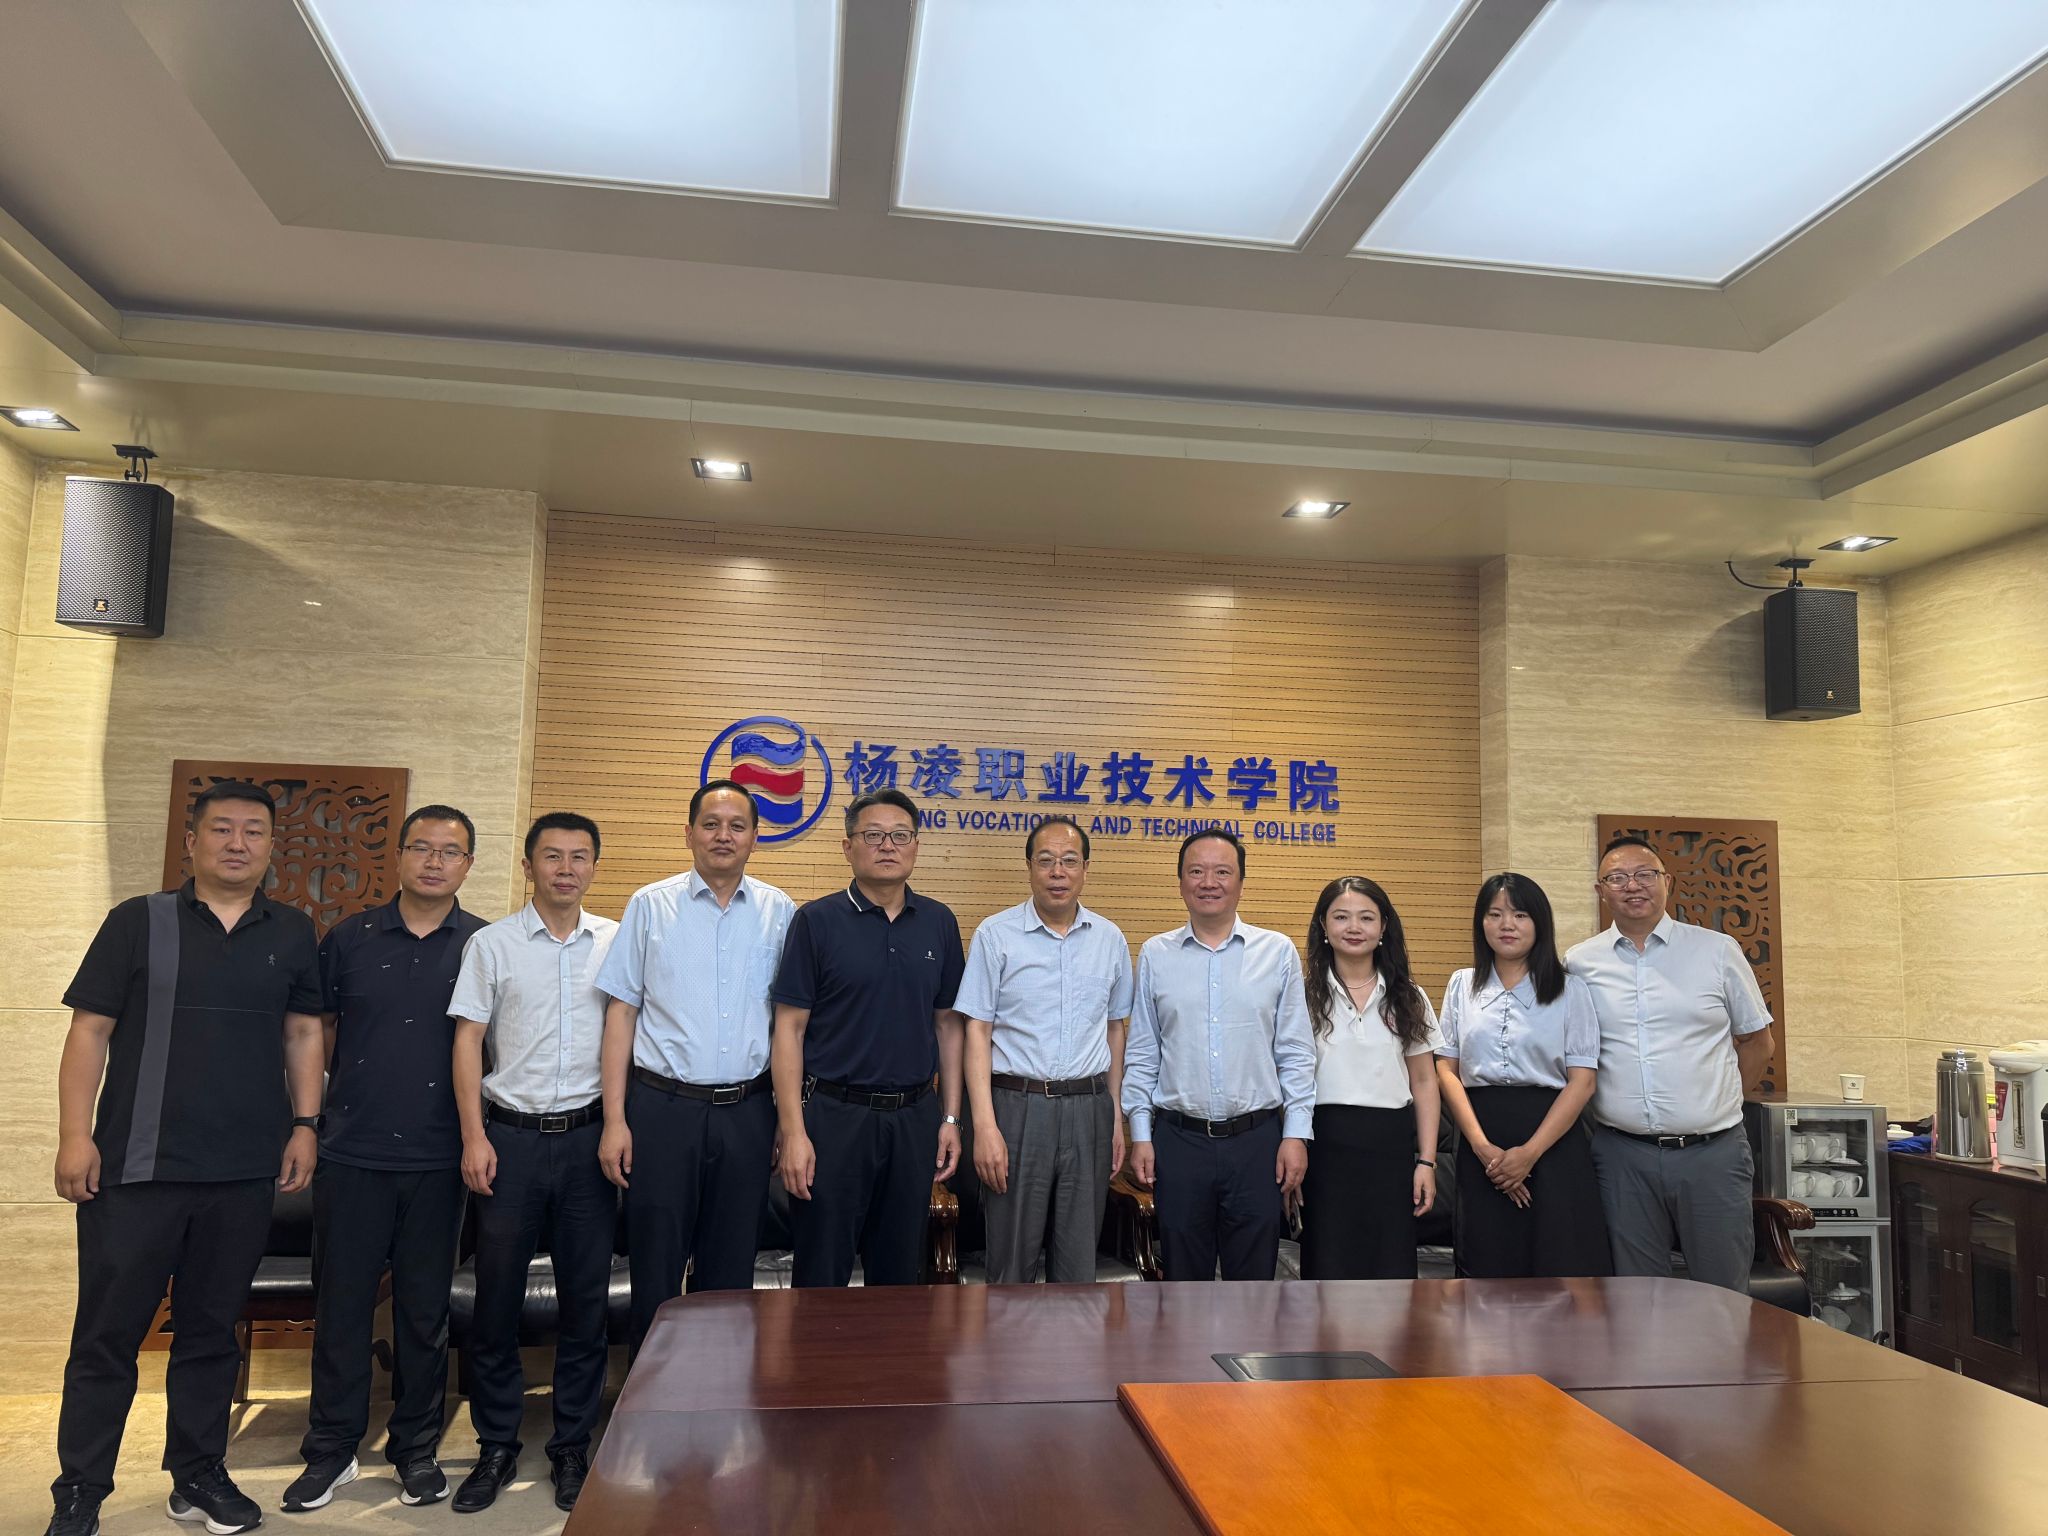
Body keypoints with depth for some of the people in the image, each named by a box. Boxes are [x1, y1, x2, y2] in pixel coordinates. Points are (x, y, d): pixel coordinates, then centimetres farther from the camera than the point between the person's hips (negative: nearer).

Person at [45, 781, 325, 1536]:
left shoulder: (292, 934, 7)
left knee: (211, 1331, 13)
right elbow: (90, 1030, -2)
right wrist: (75, 1136, -8)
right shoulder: (138, 922, -1)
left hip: (246, 1170, 2)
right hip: (137, 1165, -2)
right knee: (107, 1333, 6)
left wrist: (304, 1124, 3)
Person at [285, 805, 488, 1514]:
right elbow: (316, 1030, 11)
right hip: (352, 1153, 1)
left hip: (437, 1160, -1)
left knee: (425, 1309, 10)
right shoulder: (350, 938, 3)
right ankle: (330, 1449, 26)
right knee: (341, 1301, 9)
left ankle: (416, 1449, 26)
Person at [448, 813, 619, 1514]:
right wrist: (474, 1137, -7)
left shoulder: (616, 943, 4)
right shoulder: (492, 944, 2)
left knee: (585, 1297, 7)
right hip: (511, 1134, -1)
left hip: (588, 1136, 1)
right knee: (497, 1296, 6)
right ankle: (496, 1447, 22)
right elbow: (468, 1040, 0)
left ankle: (573, 1446, 22)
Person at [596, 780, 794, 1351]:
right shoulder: (650, 906, 2)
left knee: (731, 1274, 11)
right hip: (663, 1106, -1)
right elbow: (621, 1012, 1)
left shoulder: (780, 913, 5)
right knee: (656, 1269, 6)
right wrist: (614, 1120, -5)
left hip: (746, 1111, 1)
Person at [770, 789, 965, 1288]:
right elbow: (789, 1028, -7)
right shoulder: (816, 920, -5)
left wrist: (951, 1118, 6)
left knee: (901, 1274, 14)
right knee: (821, 1275, 7)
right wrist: (793, 1131, -12)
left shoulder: (940, 923, 5)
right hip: (833, 1115, -3)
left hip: (915, 1117, 3)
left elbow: (947, 1024, 10)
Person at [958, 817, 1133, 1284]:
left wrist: (1115, 1113, 10)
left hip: (1088, 1109, 3)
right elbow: (977, 1031, -5)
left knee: (1079, 1262, 11)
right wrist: (984, 1126, -12)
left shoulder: (1110, 939, 7)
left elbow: (1114, 1030, 14)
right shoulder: (995, 935, -4)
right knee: (1012, 1260, 6)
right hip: (1017, 1105, -3)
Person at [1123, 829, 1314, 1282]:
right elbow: (1141, 1055, 6)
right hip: (1179, 1139, 1)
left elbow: (1296, 1053, 3)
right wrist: (1140, 1134, 2)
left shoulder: (1278, 951, 2)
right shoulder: (1155, 954, 4)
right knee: (1184, 1277, 12)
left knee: (1254, 1276, 8)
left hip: (1257, 1138, -1)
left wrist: (1297, 1134, -3)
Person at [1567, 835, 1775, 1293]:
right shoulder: (1579, 964, 3)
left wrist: (1716, 1101, 8)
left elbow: (1757, 1042, 12)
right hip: (1622, 1153, 1)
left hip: (1712, 1151, 0)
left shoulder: (1718, 951, 3)